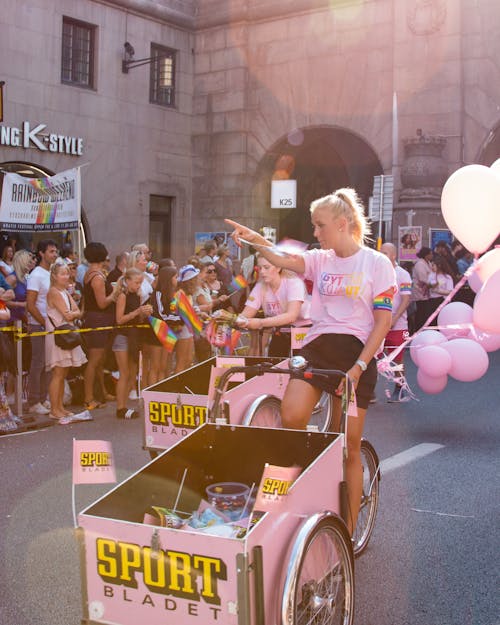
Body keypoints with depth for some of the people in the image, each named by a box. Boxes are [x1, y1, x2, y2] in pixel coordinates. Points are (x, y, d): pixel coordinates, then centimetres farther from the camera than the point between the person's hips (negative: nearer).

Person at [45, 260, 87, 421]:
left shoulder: (65, 292, 17)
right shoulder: (54, 292, -11)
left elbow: (78, 313, 8)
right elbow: (68, 315, -16)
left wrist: (71, 314, -10)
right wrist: (75, 313, 3)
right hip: (57, 334, -9)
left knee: (63, 374, 10)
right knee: (58, 374, -8)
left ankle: (60, 407, 15)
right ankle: (54, 410, -4)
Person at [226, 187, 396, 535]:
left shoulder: (377, 264, -2)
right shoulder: (320, 259, 9)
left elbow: (383, 321, -7)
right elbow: (282, 261, -9)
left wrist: (359, 367, -14)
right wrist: (257, 241, -28)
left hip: (357, 353, -3)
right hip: (316, 348, 3)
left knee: (349, 446, 2)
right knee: (291, 419, -20)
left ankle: (348, 530, 18)